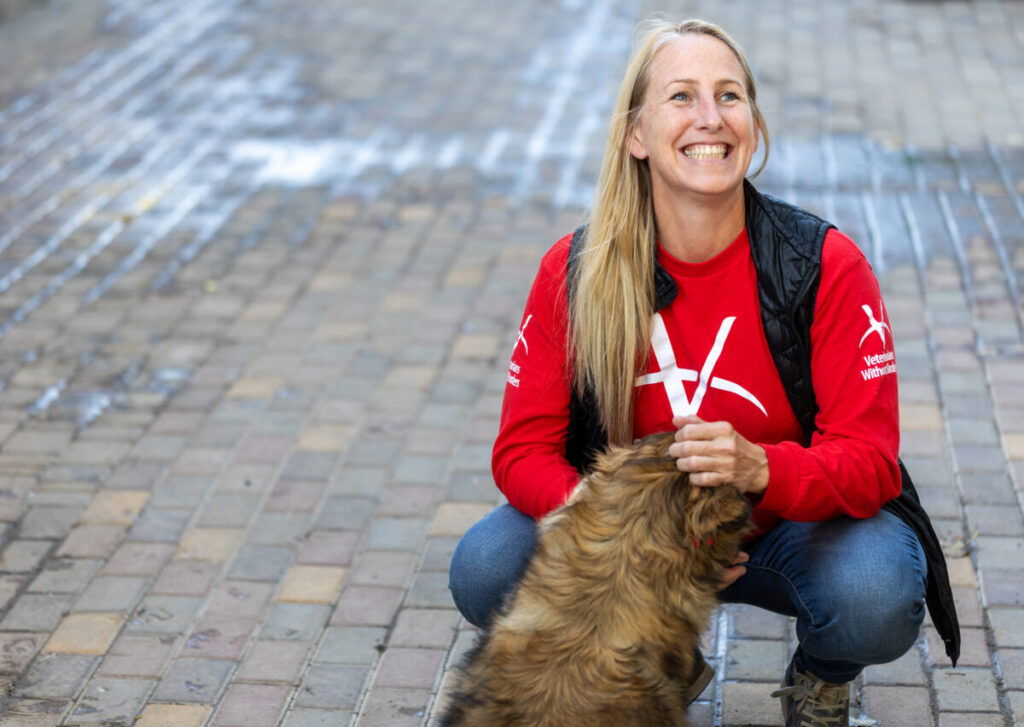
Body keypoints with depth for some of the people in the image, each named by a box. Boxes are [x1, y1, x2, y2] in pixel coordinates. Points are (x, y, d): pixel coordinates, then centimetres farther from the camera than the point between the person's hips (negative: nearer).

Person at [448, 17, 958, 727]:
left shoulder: (827, 264, -18)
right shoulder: (575, 270, -12)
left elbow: (869, 459, -20)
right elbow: (524, 449, -11)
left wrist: (761, 469, -43)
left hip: (798, 526, -2)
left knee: (876, 599, -34)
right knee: (484, 571, -22)